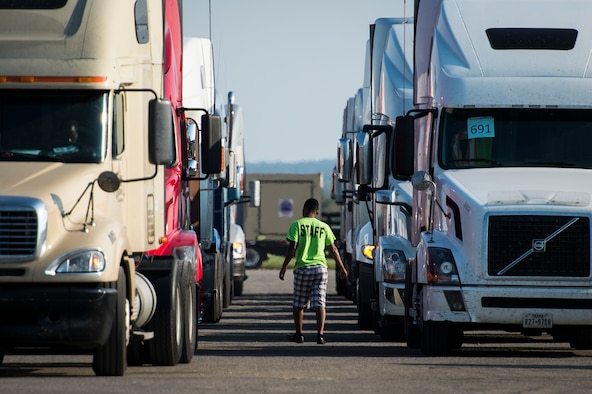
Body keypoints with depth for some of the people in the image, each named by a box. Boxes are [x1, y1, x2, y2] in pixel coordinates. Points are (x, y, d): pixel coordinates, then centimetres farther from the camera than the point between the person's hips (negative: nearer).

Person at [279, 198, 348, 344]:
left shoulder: (297, 225, -2)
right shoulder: (324, 227, 7)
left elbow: (292, 248, -8)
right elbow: (333, 249, 11)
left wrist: (284, 267, -3)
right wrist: (342, 268, 20)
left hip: (302, 268, -2)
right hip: (320, 267, 2)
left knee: (298, 304, 12)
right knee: (319, 303, -2)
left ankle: (299, 334, 19)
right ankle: (320, 334, -16)